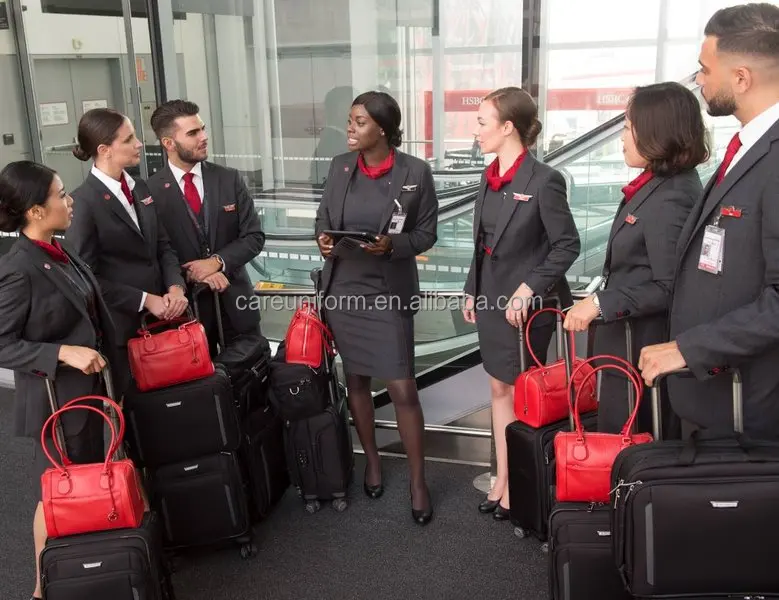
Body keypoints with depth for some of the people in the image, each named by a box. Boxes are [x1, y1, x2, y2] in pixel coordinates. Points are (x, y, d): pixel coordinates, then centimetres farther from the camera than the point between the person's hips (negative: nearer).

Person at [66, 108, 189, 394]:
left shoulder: (140, 189, 9)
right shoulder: (83, 202, -14)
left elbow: (163, 246, 11)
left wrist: (175, 287, -7)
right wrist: (144, 300, -17)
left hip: (159, 318, 7)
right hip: (118, 327, -6)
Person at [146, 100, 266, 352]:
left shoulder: (230, 179, 0)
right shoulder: (150, 191, -8)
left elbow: (254, 236, 0)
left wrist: (217, 262, -15)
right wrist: (195, 275, -17)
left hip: (234, 300, 3)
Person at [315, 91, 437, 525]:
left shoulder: (416, 171, -8)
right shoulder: (340, 166, 2)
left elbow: (427, 233, -3)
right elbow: (324, 218, 11)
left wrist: (392, 244, -21)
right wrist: (324, 240, -11)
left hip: (389, 291, -4)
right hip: (343, 288, 4)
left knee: (403, 389, -4)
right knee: (356, 379, 15)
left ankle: (418, 481, 14)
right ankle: (372, 460, 35)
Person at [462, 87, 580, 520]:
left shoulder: (543, 180, -16)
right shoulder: (490, 178, 7)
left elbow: (568, 245, -14)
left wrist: (529, 288, -19)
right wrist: (472, 290, 12)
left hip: (527, 305, -7)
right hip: (492, 299, 8)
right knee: (500, 390, 14)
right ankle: (503, 478, 27)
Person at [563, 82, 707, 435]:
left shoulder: (669, 199, -22)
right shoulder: (658, 184, 9)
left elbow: (667, 287, -24)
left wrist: (600, 303, -22)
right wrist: (602, 301, 15)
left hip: (640, 348, -10)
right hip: (627, 338, 10)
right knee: (638, 441, 20)